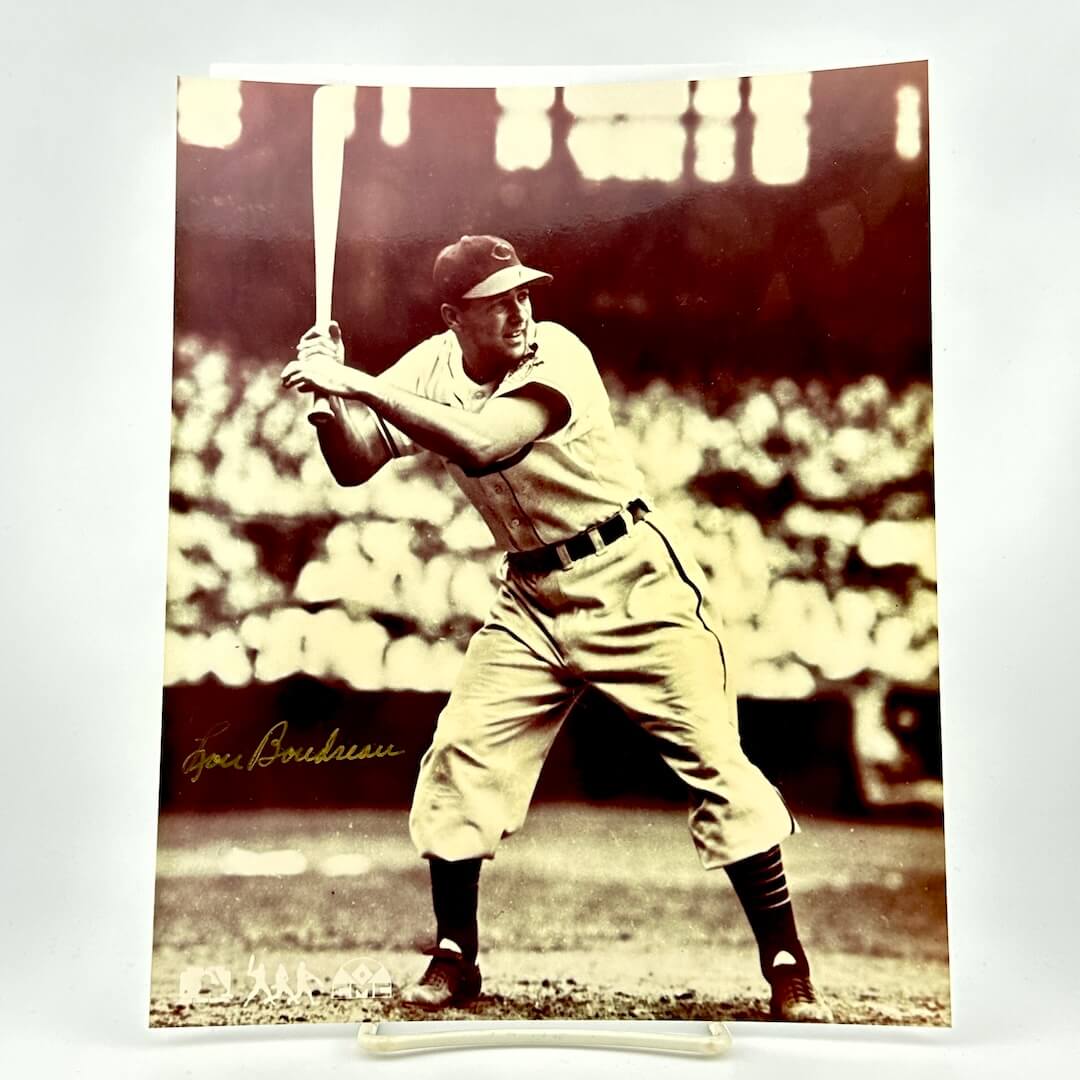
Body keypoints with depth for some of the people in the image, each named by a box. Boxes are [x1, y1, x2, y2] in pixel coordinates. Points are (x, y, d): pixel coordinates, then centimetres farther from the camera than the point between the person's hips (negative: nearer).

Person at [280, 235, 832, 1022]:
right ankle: (455, 958, 19)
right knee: (461, 755, 0)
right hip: (532, 597, 5)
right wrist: (331, 390, -19)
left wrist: (359, 384, -33)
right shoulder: (430, 369, 0)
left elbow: (481, 445, -35)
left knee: (714, 758, -5)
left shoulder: (557, 355, -19)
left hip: (633, 582, -5)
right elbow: (354, 467, -3)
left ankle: (787, 965, 13)